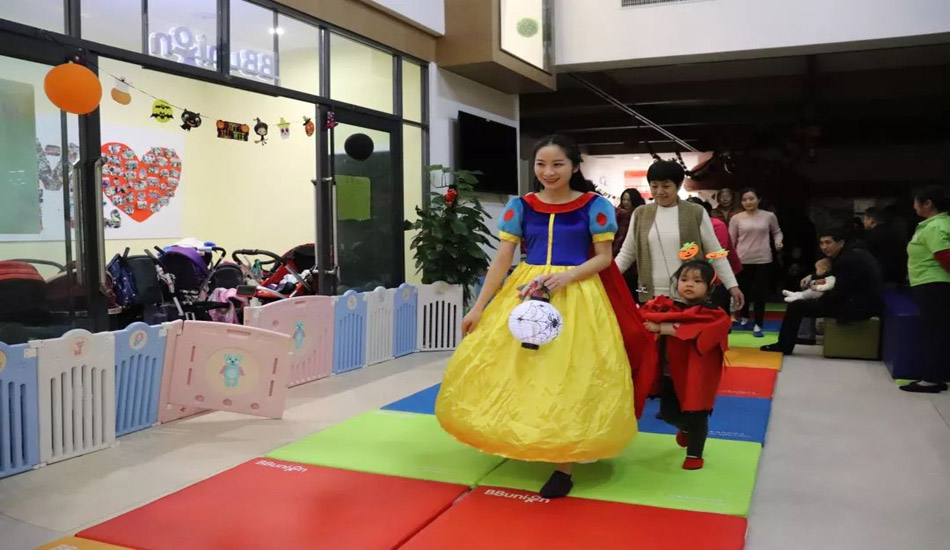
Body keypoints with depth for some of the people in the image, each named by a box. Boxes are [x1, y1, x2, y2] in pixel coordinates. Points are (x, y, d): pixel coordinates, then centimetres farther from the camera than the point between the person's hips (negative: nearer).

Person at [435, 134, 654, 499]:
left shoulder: (594, 206, -3)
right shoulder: (520, 206, 3)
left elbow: (604, 257, -2)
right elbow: (502, 259, 2)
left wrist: (567, 276, -19)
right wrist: (479, 306, -1)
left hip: (577, 295, -3)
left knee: (570, 375, -2)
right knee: (516, 365, 6)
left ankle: (565, 463, 8)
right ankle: (519, 440, 29)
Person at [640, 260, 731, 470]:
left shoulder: (710, 314, -13)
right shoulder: (667, 307, 1)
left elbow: (694, 332, -29)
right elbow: (647, 315, -13)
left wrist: (662, 327, -27)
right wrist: (671, 326, -29)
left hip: (697, 374, -4)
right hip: (670, 372, 4)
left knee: (696, 415, 5)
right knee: (668, 413, 15)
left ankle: (694, 454, 26)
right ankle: (685, 429, 49)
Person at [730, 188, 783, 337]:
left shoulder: (769, 216, 1)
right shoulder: (736, 218, 0)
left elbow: (777, 232, 17)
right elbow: (730, 241, 3)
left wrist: (778, 241, -4)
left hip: (763, 260, 0)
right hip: (742, 260, 0)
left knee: (760, 292, 0)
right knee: (743, 290, 11)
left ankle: (758, 325, 7)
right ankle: (744, 317, 36)